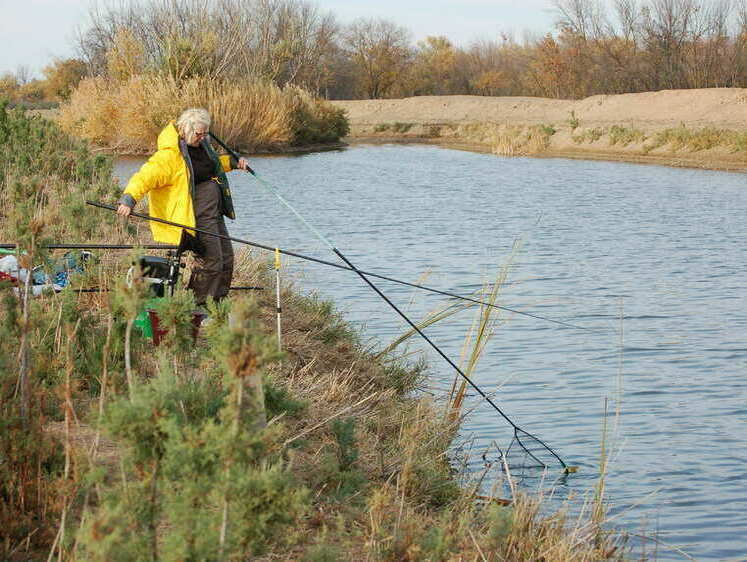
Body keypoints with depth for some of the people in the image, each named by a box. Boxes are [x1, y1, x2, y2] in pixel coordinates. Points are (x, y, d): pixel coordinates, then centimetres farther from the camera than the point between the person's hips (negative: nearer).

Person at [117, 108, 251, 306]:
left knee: (226, 259, 12)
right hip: (196, 217, -10)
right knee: (211, 261, -11)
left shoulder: (199, 144, 11)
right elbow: (145, 176, -27)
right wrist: (129, 199, -40)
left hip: (213, 213, 10)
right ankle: (199, 306, -1)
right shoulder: (169, 155, -18)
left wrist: (233, 162, 23)